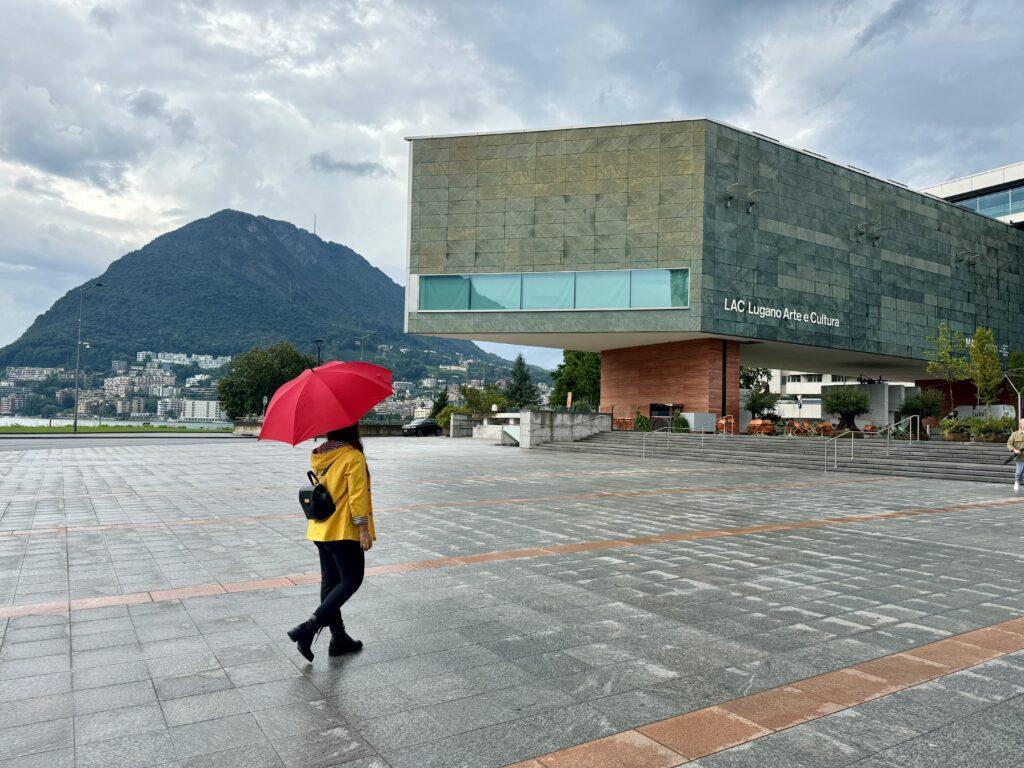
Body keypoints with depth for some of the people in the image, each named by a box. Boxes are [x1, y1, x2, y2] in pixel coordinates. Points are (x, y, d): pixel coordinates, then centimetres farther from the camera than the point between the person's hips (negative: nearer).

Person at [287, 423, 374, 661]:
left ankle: (338, 638, 21)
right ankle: (309, 628, -7)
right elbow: (358, 497, -18)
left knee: (330, 582, 13)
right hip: (344, 531, -8)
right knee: (351, 581, 2)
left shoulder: (318, 456, 7)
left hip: (321, 530, 8)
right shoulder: (353, 457, -16)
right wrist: (364, 529, -13)